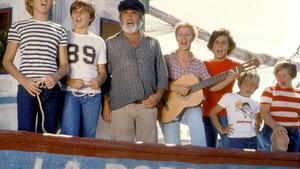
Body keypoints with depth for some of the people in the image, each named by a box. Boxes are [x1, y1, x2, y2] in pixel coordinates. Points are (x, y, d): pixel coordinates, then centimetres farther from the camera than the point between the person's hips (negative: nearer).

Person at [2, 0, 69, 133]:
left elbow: (64, 64, 13)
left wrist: (55, 77, -11)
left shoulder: (59, 30, 14)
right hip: (27, 90, -2)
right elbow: (7, 61, 7)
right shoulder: (18, 27, 8)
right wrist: (24, 81, -11)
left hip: (52, 90, 2)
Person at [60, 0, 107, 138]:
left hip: (93, 95, 3)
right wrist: (69, 81, -14)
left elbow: (103, 72, 15)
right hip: (70, 93, -2)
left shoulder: (98, 41, 15)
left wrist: (99, 81, -9)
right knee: (69, 136, -10)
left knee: (89, 136, 5)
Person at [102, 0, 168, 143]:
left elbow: (162, 74, 15)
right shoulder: (111, 44, 11)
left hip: (148, 105, 2)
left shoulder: (153, 43, 16)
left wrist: (158, 95, -2)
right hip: (120, 105, -1)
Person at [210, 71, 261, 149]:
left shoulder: (255, 104, 14)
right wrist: (221, 129, -5)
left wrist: (257, 126, 13)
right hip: (235, 140, -5)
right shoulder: (229, 97, -1)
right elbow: (212, 112, -1)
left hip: (253, 140, 5)